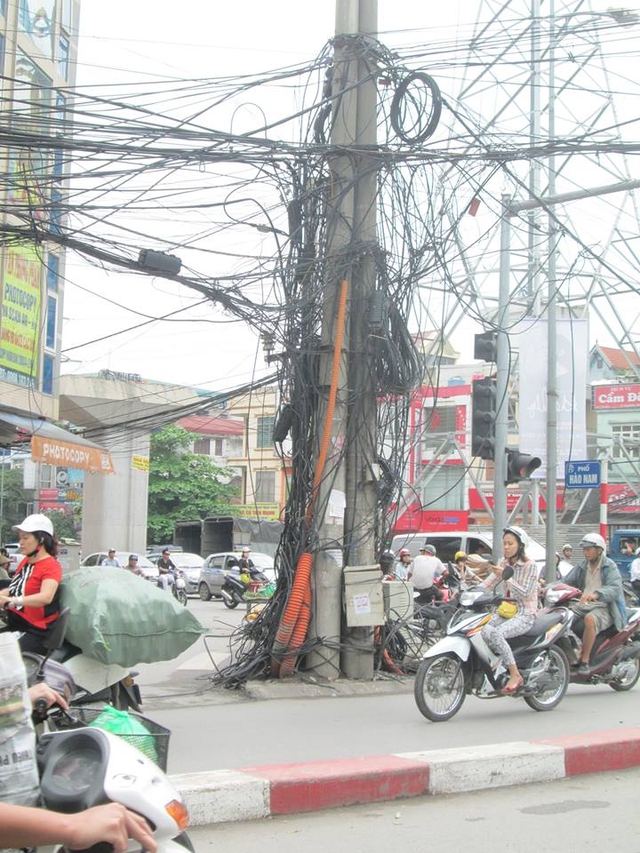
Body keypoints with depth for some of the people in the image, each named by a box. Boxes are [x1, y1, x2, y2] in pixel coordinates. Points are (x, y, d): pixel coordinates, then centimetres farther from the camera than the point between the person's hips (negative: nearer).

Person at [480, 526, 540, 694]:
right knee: (481, 630, -21)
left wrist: (505, 576, -22)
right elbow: (487, 584, 7)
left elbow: (525, 593, -16)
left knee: (496, 633, -31)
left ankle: (515, 675, -22)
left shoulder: (530, 565, -8)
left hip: (525, 615, -6)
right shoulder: (504, 563, 12)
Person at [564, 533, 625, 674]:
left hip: (603, 608, -6)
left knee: (590, 619, -38)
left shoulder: (610, 567, -5)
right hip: (582, 606, 6)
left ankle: (585, 660, -29)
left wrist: (596, 594, -41)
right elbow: (567, 581, 8)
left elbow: (615, 588, -21)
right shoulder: (582, 567, 15)